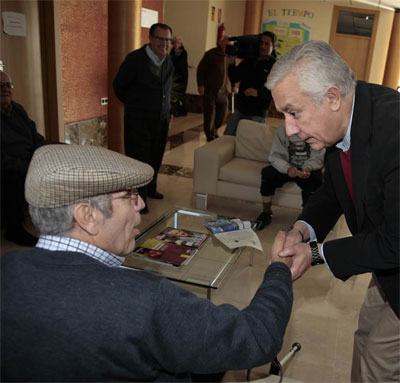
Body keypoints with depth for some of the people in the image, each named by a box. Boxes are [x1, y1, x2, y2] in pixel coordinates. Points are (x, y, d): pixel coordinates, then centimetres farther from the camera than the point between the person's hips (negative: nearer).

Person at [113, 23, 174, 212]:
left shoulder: (169, 61, 4)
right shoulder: (135, 59, -15)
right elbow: (118, 85, -3)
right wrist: (133, 104, 9)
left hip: (162, 118, 6)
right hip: (138, 119, -6)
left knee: (156, 157, 17)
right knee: (139, 159, -3)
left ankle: (150, 188, 37)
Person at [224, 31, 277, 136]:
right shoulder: (248, 61, 12)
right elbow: (233, 79, 12)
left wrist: (258, 92, -25)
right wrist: (231, 63, -3)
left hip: (257, 115, -5)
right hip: (240, 110, 6)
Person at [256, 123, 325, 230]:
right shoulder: (283, 129, -7)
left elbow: (318, 157, -10)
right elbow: (275, 156, -12)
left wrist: (308, 168, -33)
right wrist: (287, 168, -33)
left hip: (308, 168, -1)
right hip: (287, 166, 1)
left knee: (314, 177, -34)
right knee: (267, 172, -26)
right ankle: (266, 213, -13)